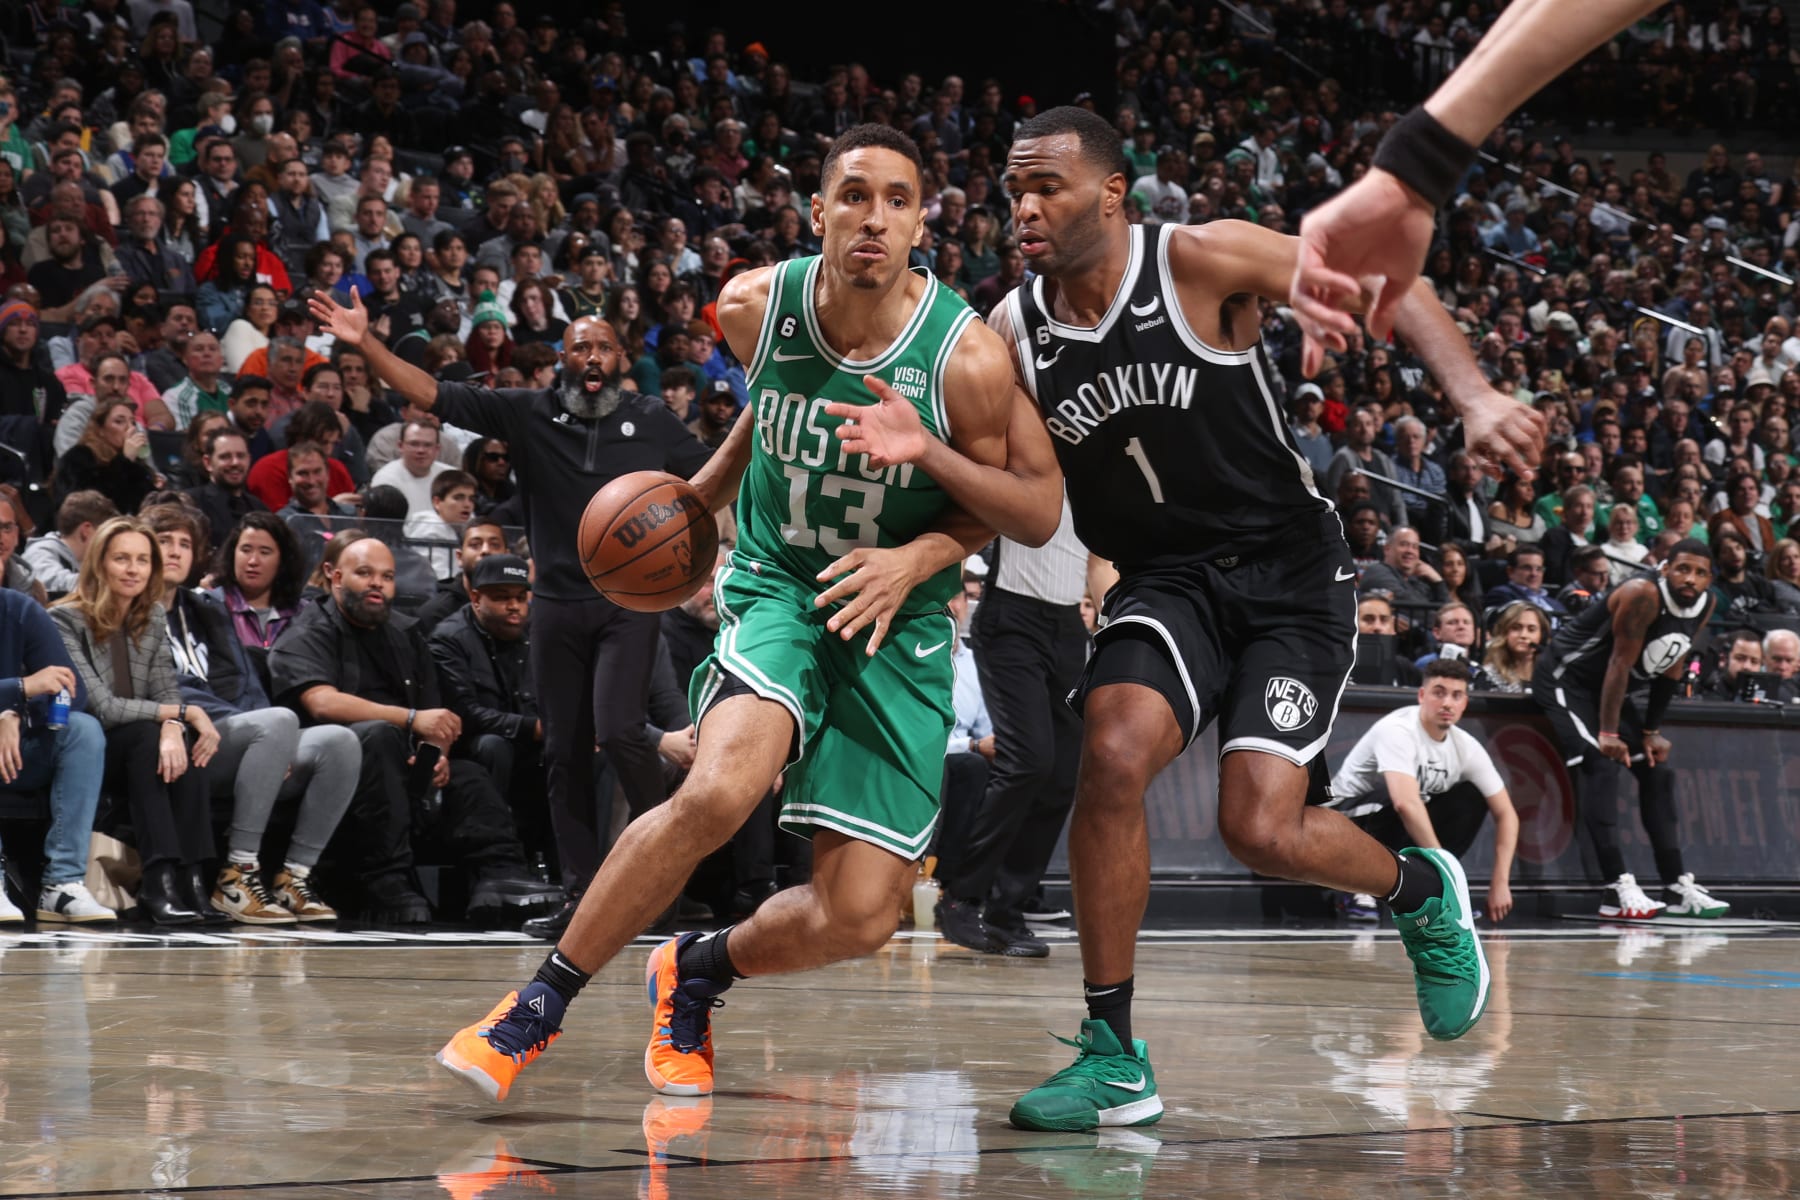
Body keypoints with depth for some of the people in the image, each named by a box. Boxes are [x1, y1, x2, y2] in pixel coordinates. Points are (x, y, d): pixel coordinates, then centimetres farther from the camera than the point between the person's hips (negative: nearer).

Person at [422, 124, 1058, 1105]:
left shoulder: (966, 359, -19)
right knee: (719, 789, -31)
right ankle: (538, 1005, -14)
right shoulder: (755, 306, -9)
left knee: (859, 919, -7)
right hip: (776, 586, 0)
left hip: (899, 626, 0)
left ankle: (696, 971, 26)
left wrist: (921, 556, -20)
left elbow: (1028, 502, -6)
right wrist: (698, 498, 12)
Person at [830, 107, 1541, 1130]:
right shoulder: (1016, 332, -2)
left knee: (1262, 828, -14)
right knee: (1114, 751, -25)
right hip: (1168, 582, 3)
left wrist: (1476, 396, -24)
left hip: (1291, 573, -3)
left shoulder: (1199, 260, -15)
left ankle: (1421, 890, 23)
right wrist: (924, 453, -19)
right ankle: (1114, 1057, -14)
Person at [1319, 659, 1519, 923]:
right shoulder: (1398, 730, -27)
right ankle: (1364, 889, -19)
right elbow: (1406, 803, -41)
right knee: (1394, 793, -35)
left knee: (1472, 798, -8)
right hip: (1346, 818, -7)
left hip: (1400, 833, 7)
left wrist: (1500, 882, -13)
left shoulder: (1466, 747, -6)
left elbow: (1506, 813, -2)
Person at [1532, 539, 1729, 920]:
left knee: (1657, 771, 6)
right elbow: (1620, 662, -28)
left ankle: (1678, 887, 12)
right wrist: (1608, 734, -28)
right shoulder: (1643, 595, -29)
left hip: (1619, 687, 9)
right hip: (1567, 678, -9)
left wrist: (1651, 731, 7)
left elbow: (1671, 669, 6)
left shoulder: (1704, 606, -4)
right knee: (1600, 765, -23)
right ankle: (1617, 890, -26)